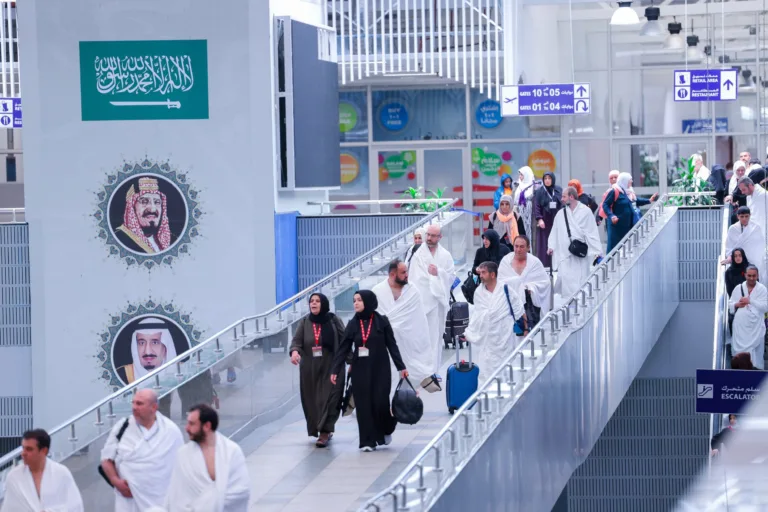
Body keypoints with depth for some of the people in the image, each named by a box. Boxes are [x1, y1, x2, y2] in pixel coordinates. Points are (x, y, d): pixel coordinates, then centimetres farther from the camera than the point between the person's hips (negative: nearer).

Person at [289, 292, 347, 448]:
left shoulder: (334, 321, -1)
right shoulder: (304, 322, 7)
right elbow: (297, 340, -4)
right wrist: (294, 351, -26)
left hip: (330, 368, -4)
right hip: (309, 369, 4)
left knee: (328, 399, -10)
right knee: (311, 400, 6)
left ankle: (324, 432, -10)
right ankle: (325, 431, 21)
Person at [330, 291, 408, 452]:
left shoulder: (381, 321, -2)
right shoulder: (353, 324, 4)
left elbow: (392, 345, 0)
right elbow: (343, 349, 3)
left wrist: (401, 367, -4)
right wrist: (335, 370, -3)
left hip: (380, 369, -2)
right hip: (360, 370, 2)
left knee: (380, 402, -5)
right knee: (364, 404, -1)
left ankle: (386, 429, 25)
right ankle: (368, 441, 4)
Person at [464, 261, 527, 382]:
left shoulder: (506, 290, -9)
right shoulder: (478, 292, 0)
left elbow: (521, 310, -1)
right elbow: (476, 316, 7)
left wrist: (526, 329, 1)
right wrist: (468, 333, 3)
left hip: (504, 337, -3)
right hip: (487, 338, 3)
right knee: (486, 371, 4)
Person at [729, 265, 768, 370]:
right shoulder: (738, 288, 8)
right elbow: (730, 305, 13)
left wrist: (750, 301, -16)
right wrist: (737, 304, -9)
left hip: (755, 327, -2)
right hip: (740, 326, 2)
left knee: (755, 352, -1)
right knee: (739, 349, 3)